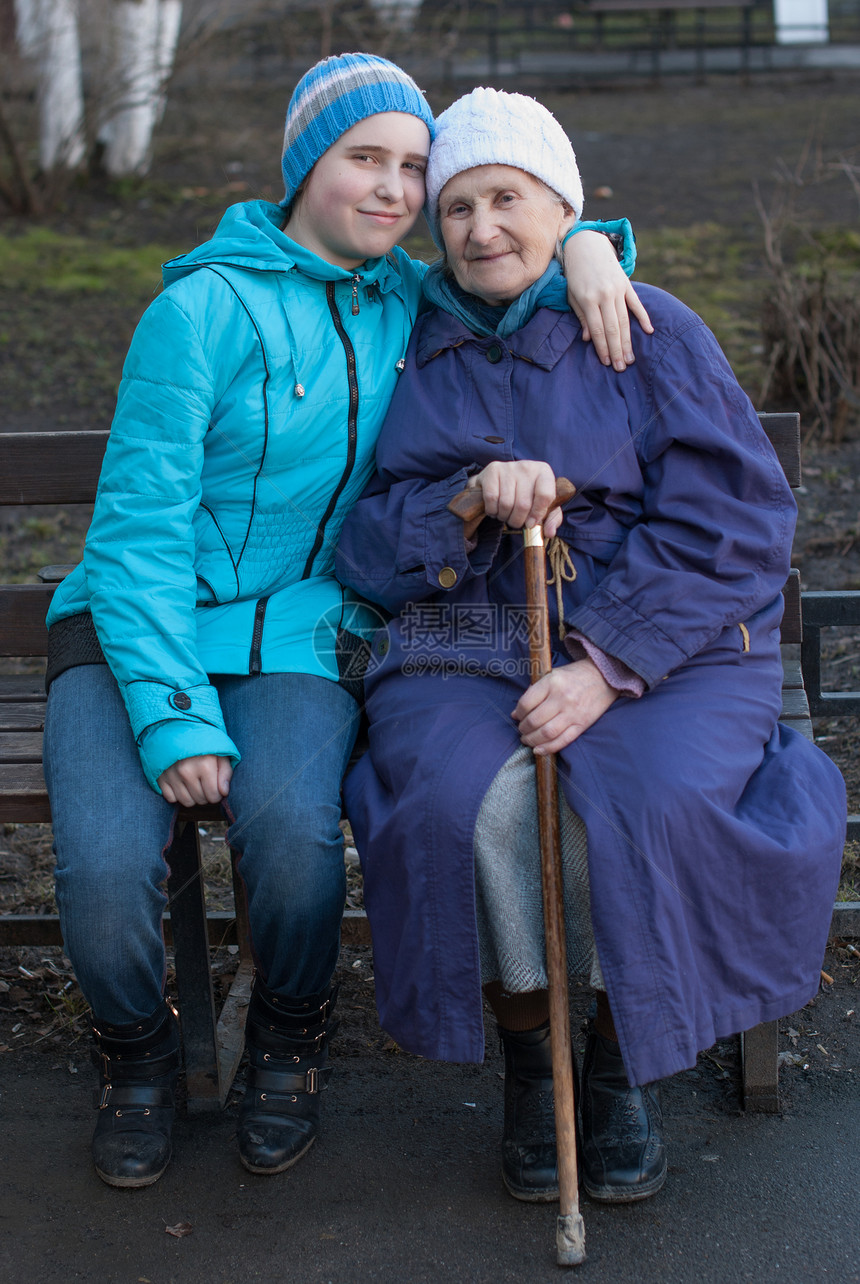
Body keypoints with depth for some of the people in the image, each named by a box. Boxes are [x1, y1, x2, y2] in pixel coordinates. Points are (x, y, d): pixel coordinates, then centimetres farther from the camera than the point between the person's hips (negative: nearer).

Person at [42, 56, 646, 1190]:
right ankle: (137, 1054, 7)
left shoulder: (403, 303, 8)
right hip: (140, 629, -2)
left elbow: (518, 242, 24)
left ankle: (291, 1042, 3)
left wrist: (586, 245, -2)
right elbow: (139, 524, -11)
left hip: (298, 637, 3)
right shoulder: (204, 308, -9)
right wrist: (173, 714, -21)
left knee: (294, 831, -30)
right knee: (105, 864, -28)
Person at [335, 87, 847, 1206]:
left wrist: (606, 667, -18)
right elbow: (364, 548, 5)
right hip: (467, 649, 2)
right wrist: (470, 504, -16)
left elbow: (732, 524, -7)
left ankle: (623, 1072, -3)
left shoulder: (652, 334, 2)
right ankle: (526, 1060, -3)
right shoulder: (417, 352, 12)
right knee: (470, 805, -28)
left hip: (662, 647, -1)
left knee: (644, 805, -30)